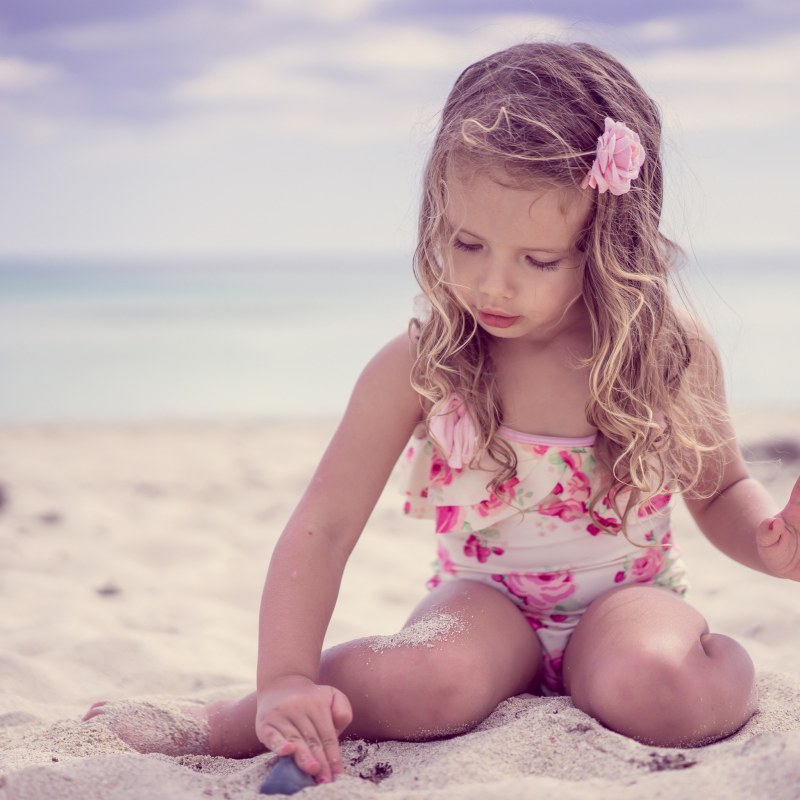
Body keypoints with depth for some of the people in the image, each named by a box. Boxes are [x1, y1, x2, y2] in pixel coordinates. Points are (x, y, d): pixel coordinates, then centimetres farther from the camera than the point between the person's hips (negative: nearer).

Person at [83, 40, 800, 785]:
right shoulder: (418, 367, -15)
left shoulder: (672, 348, -10)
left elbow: (719, 489, 9)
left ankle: (727, 669, -3)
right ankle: (218, 727, -16)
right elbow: (324, 526, -18)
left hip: (627, 595, 0)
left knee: (654, 689, -36)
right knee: (431, 681, -35)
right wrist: (285, 682, -30)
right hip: (487, 599, 0)